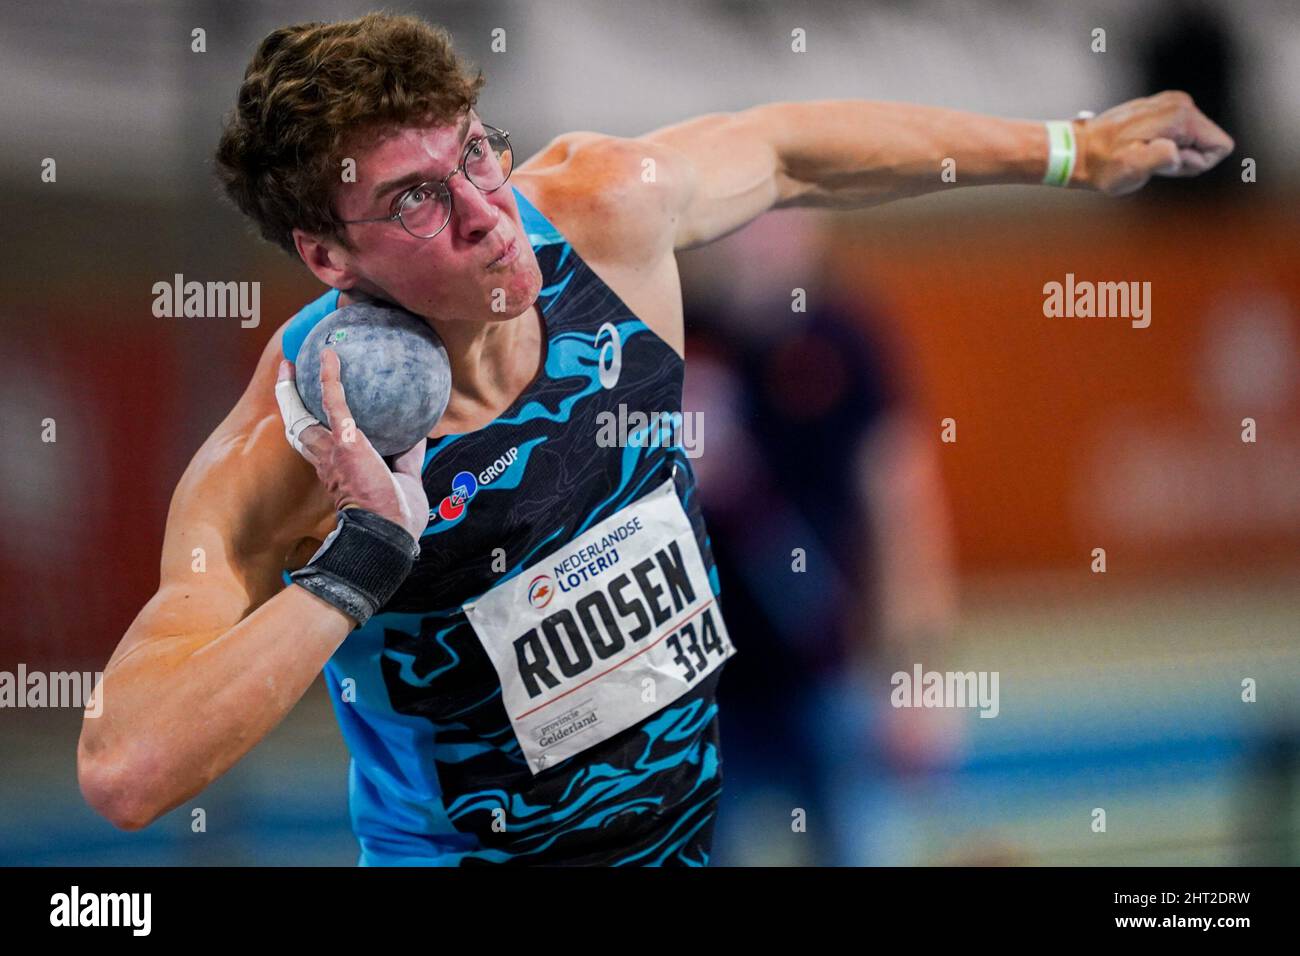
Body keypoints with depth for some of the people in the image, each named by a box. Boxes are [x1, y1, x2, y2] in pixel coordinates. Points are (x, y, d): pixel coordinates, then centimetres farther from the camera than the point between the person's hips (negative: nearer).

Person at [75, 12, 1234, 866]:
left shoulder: (601, 209, -15)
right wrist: (362, 559, -38)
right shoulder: (282, 463, -27)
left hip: (720, 812, 3)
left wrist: (1072, 151, 16)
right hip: (476, 852, -3)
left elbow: (784, 149, 7)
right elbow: (123, 773, -37)